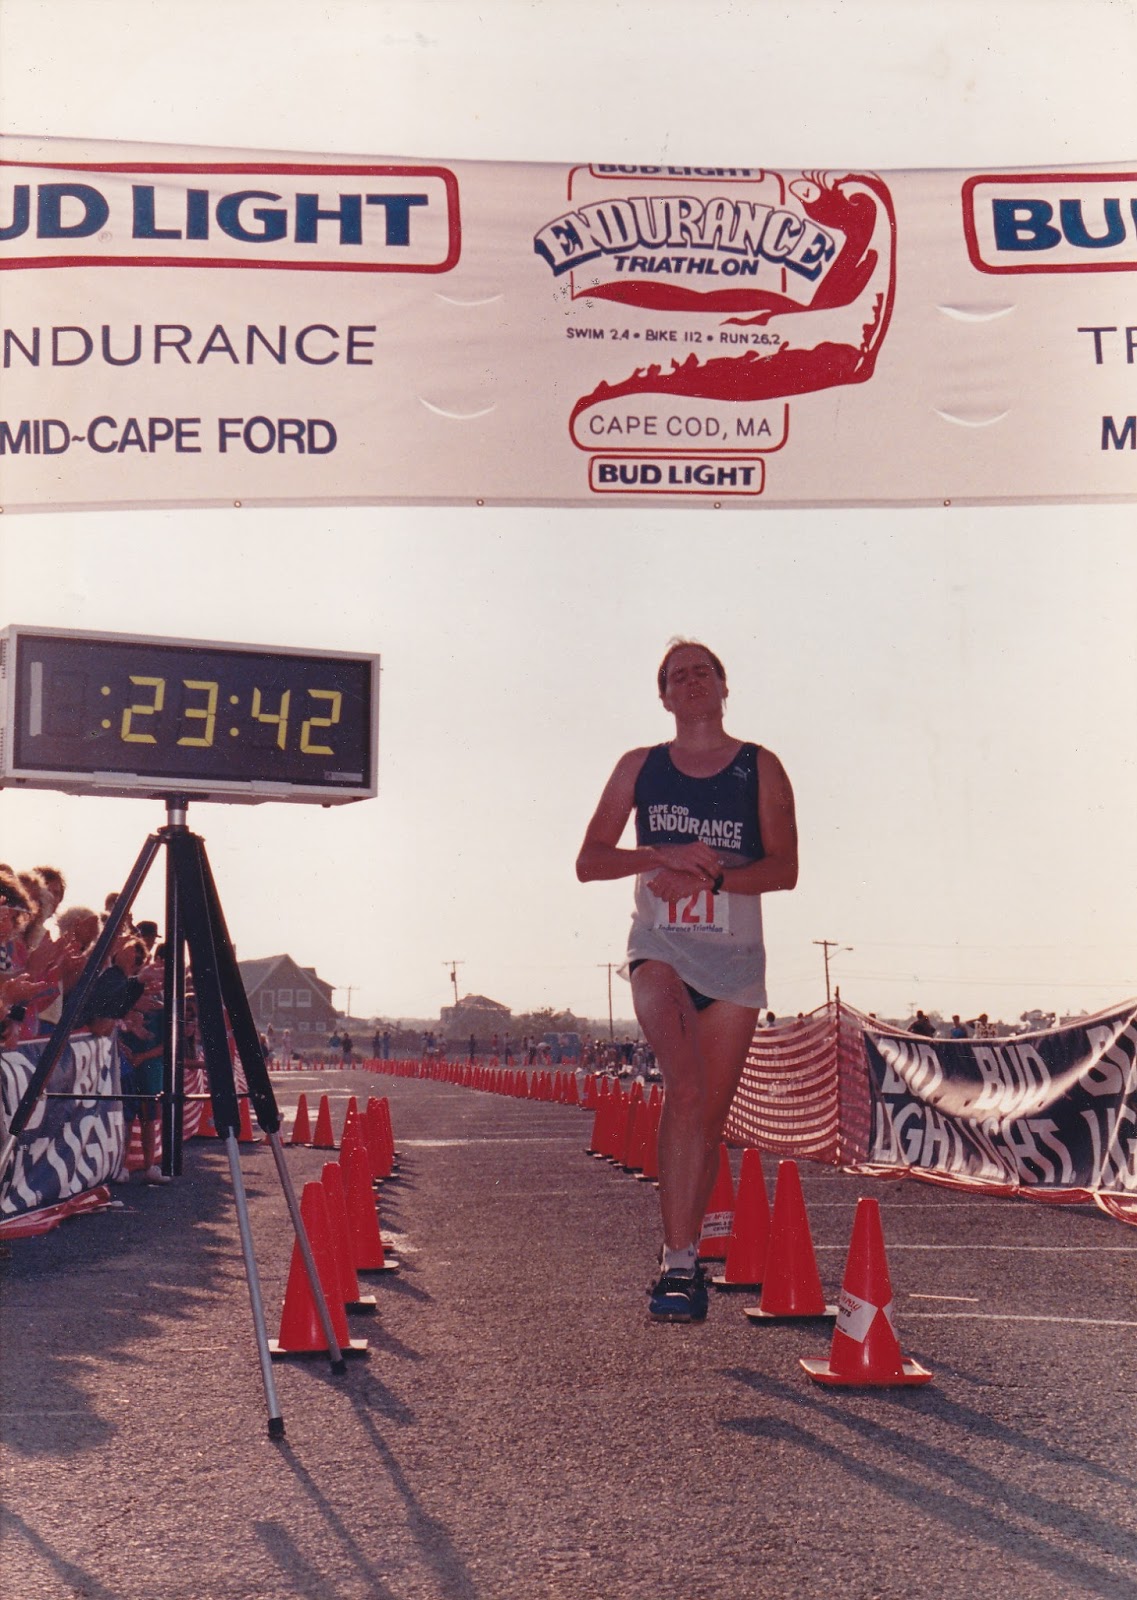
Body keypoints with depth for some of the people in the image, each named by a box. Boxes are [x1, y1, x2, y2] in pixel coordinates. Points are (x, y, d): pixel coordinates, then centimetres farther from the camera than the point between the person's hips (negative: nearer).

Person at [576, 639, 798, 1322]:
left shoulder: (761, 768, 8)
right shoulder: (639, 767, 11)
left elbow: (784, 868, -1)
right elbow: (589, 861, 6)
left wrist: (709, 876, -16)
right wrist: (666, 855, -11)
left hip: (735, 953, 1)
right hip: (661, 945, -1)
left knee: (711, 1114, 4)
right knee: (686, 1088, -23)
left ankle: (685, 1254, 20)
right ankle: (678, 1261, -24)